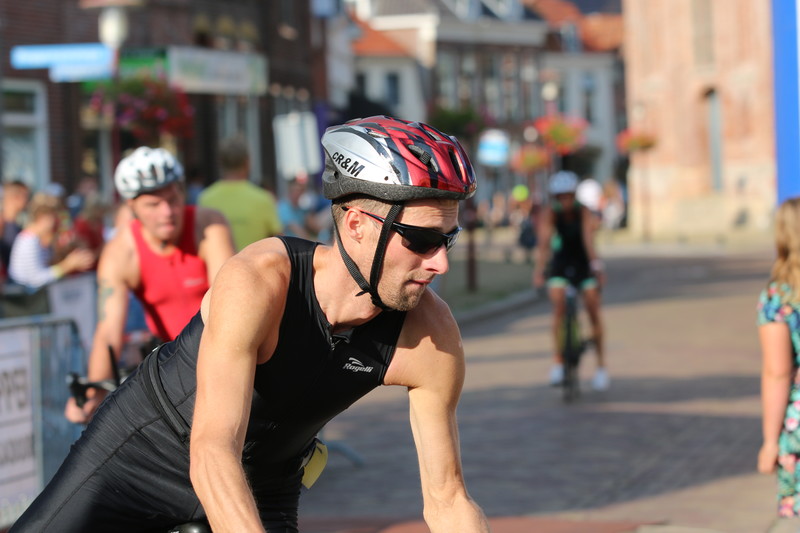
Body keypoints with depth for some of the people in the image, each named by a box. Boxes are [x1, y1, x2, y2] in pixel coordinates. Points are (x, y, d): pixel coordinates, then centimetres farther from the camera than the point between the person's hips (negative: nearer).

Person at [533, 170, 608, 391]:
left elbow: (589, 239, -33)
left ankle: (601, 364, -1)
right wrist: (538, 271, -45)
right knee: (559, 306, -21)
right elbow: (544, 241, -30)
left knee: (593, 308, -13)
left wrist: (596, 264, -49)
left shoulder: (583, 212, -18)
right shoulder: (549, 213, -17)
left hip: (584, 264, 0)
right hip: (559, 265, 0)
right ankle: (558, 362, -14)